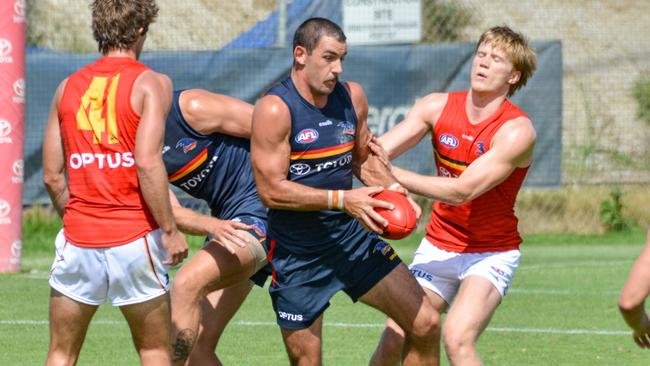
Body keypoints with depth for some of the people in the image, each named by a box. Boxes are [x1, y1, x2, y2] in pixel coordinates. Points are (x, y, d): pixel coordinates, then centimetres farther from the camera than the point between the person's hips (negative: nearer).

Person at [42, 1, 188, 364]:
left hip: (79, 239, 3)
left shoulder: (68, 87, 9)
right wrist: (170, 230, -11)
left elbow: (52, 176, 8)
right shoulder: (152, 83, -3)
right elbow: (147, 161, -16)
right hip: (135, 237, -3)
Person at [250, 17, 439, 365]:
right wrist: (342, 199, -24)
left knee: (424, 323, -2)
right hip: (297, 254, -5)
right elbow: (271, 190, -19)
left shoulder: (352, 97, 3)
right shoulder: (274, 110, -16)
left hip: (352, 236, 5)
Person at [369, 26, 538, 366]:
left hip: (491, 254, -4)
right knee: (395, 338, -6)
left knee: (457, 337, -26)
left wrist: (392, 174, -28)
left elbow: (462, 190, -26)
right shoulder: (437, 107, -3)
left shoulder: (517, 130, -18)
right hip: (438, 246, 4)